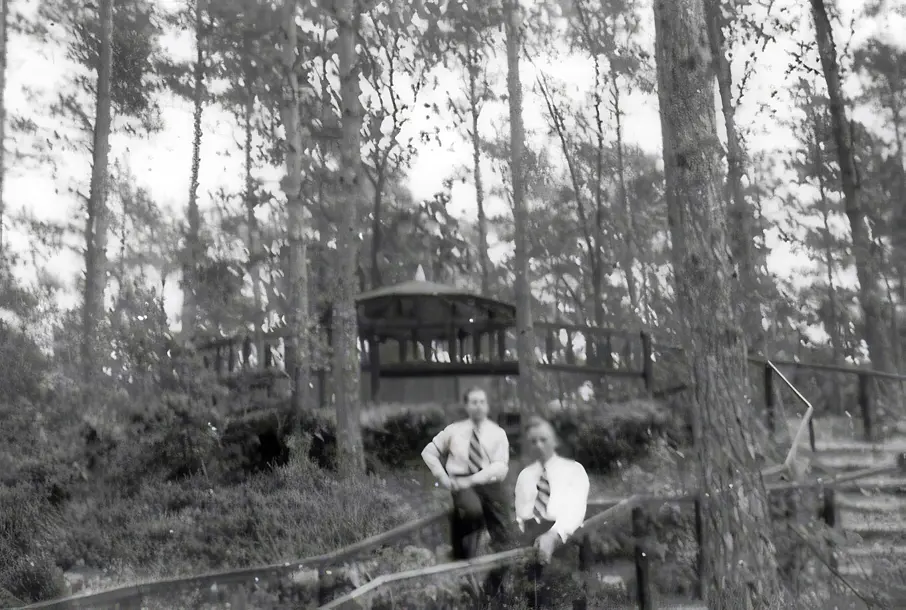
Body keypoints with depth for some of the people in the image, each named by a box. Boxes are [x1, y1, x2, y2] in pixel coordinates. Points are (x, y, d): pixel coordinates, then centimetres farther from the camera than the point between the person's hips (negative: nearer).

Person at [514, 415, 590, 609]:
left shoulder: (573, 469, 8)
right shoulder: (525, 475, 20)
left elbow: (575, 509, -7)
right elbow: (521, 514, 15)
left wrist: (554, 535, -25)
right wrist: (530, 533, -8)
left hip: (565, 533, -3)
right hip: (531, 536, 3)